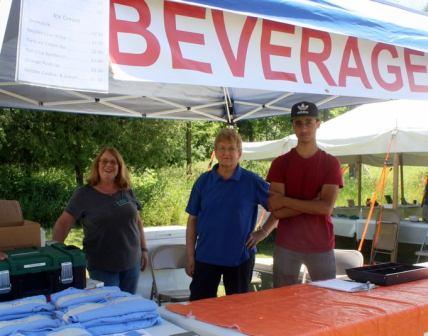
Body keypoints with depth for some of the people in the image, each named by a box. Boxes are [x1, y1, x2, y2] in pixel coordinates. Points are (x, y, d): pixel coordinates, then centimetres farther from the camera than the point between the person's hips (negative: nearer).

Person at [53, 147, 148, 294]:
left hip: (131, 263, 4)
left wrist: (144, 249, 11)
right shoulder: (84, 194, -5)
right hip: (102, 267, -4)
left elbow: (137, 221, 14)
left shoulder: (127, 192, 5)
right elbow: (63, 223, -8)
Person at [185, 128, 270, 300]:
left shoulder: (252, 182, -5)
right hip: (206, 257, 1)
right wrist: (190, 256, 2)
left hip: (240, 257, -1)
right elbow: (192, 220, 4)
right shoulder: (203, 181, 1)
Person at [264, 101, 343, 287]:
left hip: (321, 245, 0)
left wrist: (286, 200, -10)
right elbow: (275, 210, -7)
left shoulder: (331, 163, 1)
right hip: (286, 245, 0)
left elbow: (327, 208, -10)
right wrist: (313, 203, -13)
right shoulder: (280, 163, 2)